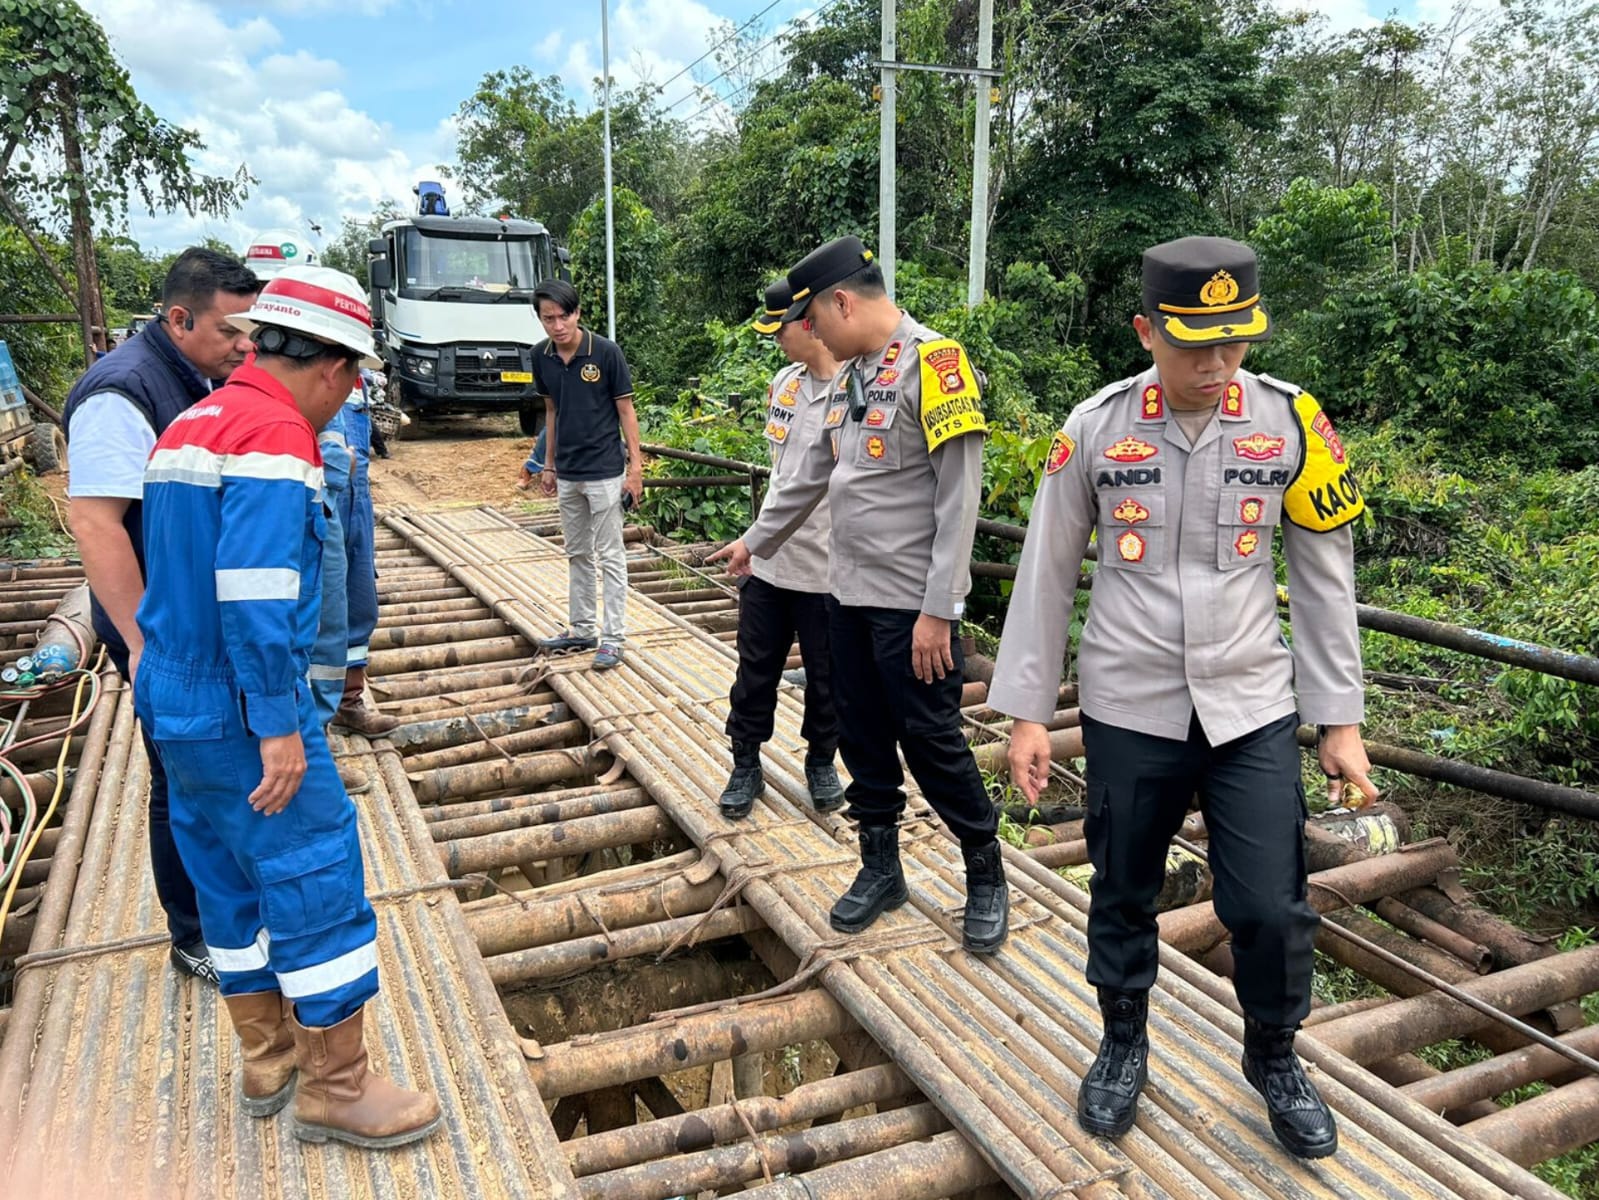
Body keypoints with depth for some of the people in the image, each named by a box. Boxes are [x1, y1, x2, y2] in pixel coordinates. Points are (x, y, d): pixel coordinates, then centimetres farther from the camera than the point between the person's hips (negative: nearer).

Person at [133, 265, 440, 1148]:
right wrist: (278, 727, -23)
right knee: (319, 887, 1)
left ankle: (268, 1060, 32)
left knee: (232, 884, 18)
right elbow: (255, 592, -27)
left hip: (174, 702, 10)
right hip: (240, 711, -10)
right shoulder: (276, 433, -19)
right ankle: (335, 1090, 12)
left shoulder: (191, 425, 11)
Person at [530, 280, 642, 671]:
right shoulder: (541, 356, 1)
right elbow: (551, 411, 12)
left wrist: (635, 466, -12)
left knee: (610, 556, 0)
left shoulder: (606, 352, -13)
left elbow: (625, 410, -8)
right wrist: (548, 465, 14)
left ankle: (613, 638, 6)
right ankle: (581, 630, 26)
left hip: (604, 472, -5)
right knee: (577, 555, 15)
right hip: (567, 473, 6)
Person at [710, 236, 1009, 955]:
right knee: (863, 738, 14)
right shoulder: (850, 373, 12)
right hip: (848, 595, 8)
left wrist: (938, 609, -21)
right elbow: (812, 477, 23)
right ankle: (881, 868, 30)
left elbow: (958, 496, -18)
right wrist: (755, 542, 31)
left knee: (931, 743, 1)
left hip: (911, 605, -8)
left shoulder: (932, 363, -14)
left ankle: (986, 876, 21)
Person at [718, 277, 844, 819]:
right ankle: (746, 766, 30)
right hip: (768, 560, 6)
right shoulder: (785, 382, 5)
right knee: (755, 673, 14)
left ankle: (822, 763, 34)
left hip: (826, 570, -6)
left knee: (826, 678, 13)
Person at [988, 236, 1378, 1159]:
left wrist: (1341, 719, 3)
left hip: (1252, 707, 1)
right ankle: (1124, 1046, 39)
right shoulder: (1095, 428, -7)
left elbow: (1326, 577, 3)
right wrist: (1028, 712, 0)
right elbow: (1047, 575, 0)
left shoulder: (1290, 422, -4)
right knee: (1124, 896, 13)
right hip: (1128, 708, 0)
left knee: (1273, 907, 2)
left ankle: (1275, 1058, 32)